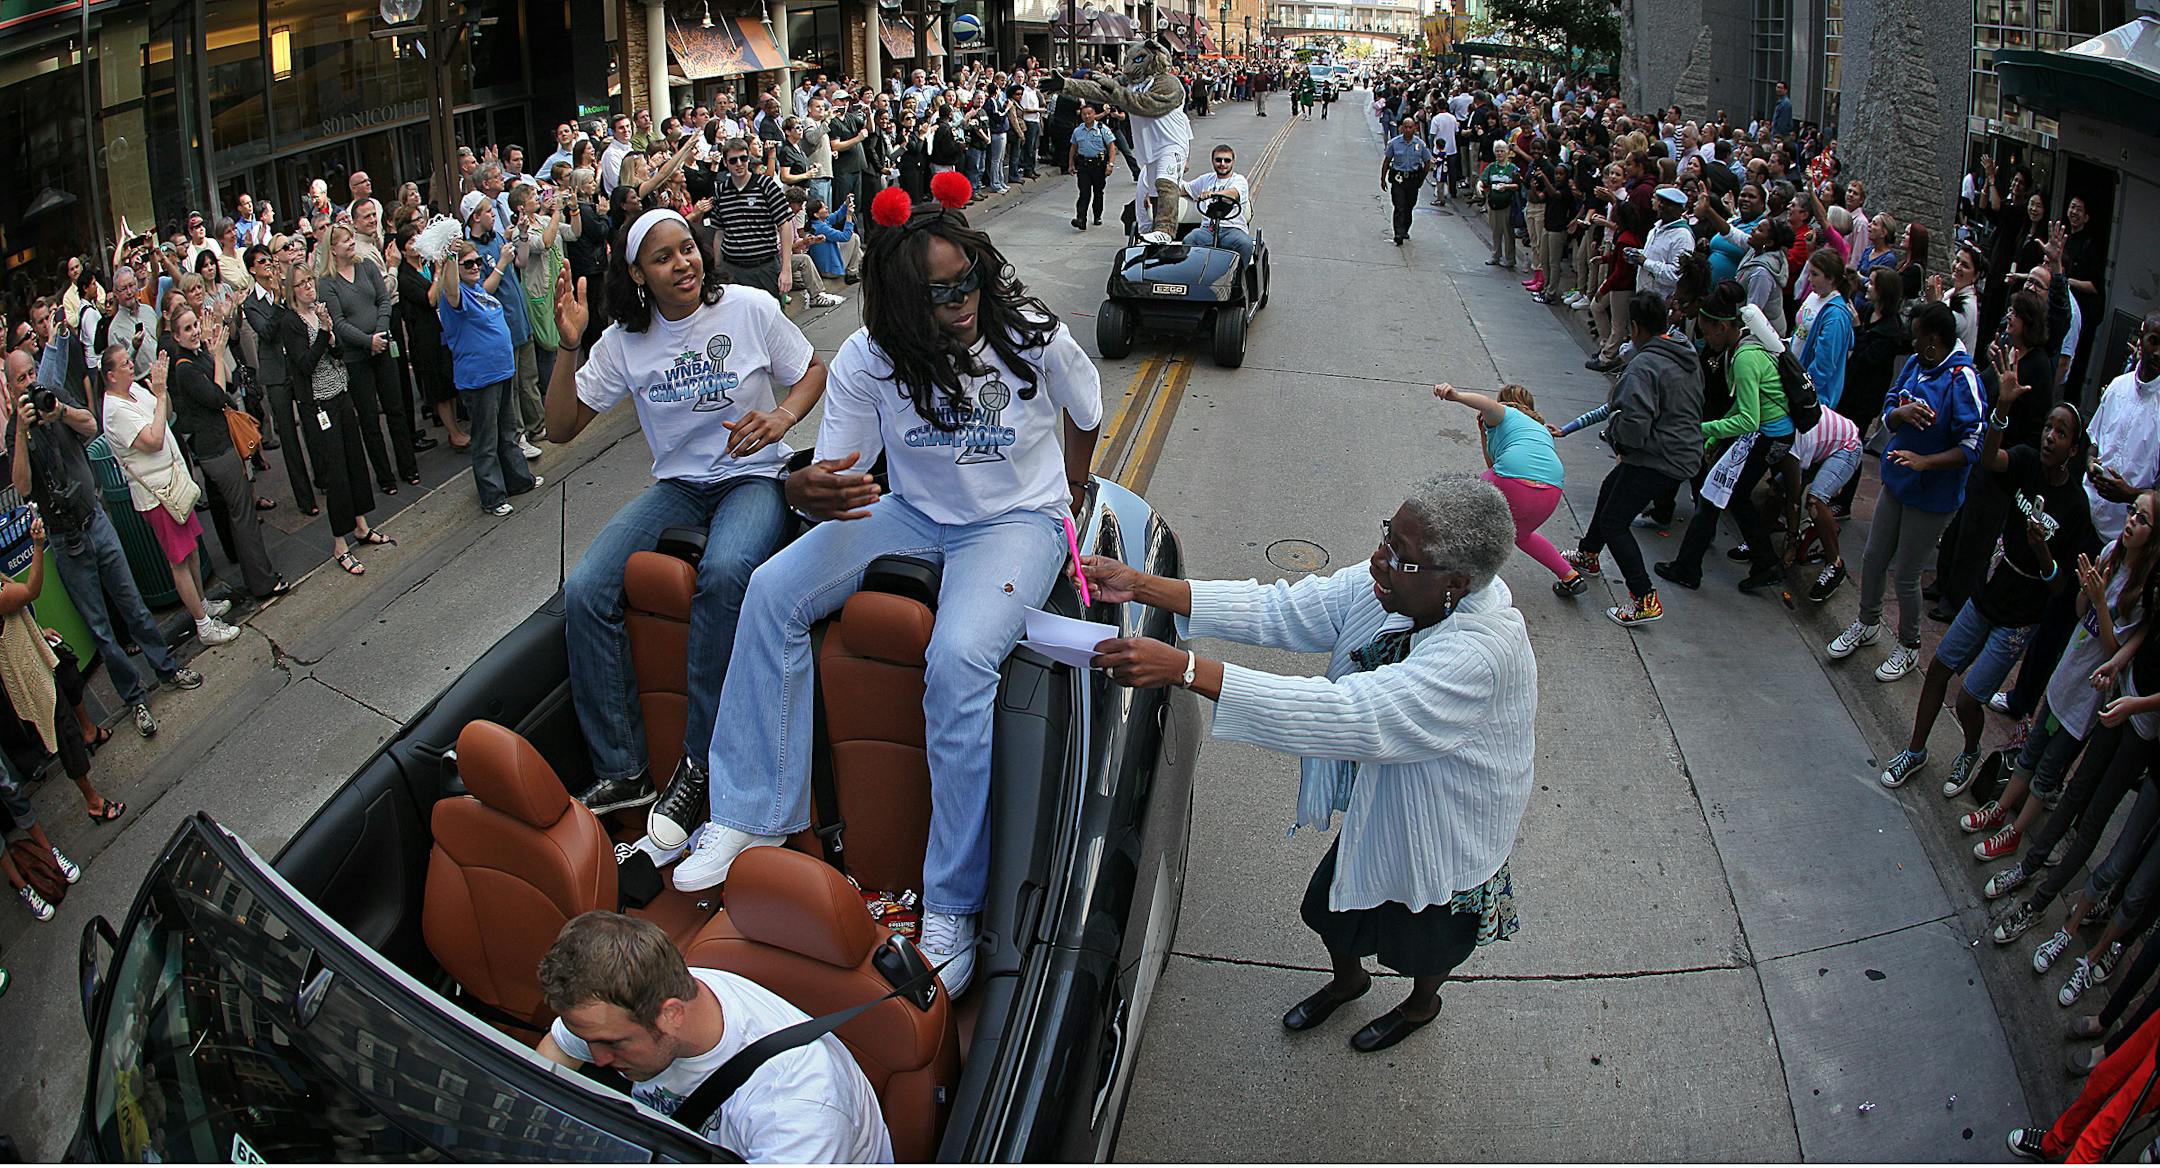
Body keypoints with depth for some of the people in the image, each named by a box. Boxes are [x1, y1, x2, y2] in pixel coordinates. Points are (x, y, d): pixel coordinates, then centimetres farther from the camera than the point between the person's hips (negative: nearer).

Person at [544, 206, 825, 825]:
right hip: (677, 487, 4)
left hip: (753, 478, -4)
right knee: (584, 592, -20)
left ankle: (696, 767, -26)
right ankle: (622, 770, -9)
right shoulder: (625, 341, 2)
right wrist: (569, 347, -10)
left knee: (723, 572, -38)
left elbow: (813, 372, 6)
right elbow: (561, 426, 5)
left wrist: (781, 416, -15)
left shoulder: (751, 308, -5)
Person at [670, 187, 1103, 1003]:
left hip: (1018, 519, -4)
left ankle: (952, 909, -22)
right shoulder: (868, 359, -10)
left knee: (958, 661, -32)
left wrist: (1069, 491, 19)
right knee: (772, 590, -13)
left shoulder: (1029, 334, -14)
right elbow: (832, 474, -10)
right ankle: (753, 818, -3)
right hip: (915, 514, 4)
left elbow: (1085, 410, 8)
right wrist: (807, 490, -35)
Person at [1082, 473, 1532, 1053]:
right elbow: (1280, 610, -15)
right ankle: (1347, 980, 60)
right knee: (1330, 909, 26)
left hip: (1441, 849, -6)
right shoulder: (1393, 585, -20)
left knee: (1423, 945, 25)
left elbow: (1346, 715, -49)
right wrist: (1140, 586, -25)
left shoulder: (1482, 653, -42)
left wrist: (1184, 669, -54)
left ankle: (1422, 1005, 60)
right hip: (1372, 812, 6)